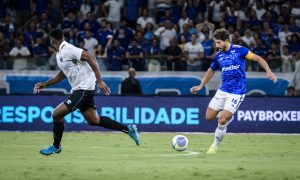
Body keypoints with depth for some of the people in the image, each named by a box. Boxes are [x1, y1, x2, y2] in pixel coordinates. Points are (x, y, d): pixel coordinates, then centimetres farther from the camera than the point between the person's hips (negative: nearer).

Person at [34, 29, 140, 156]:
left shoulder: (67, 49, -16)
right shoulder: (59, 54, 14)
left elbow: (90, 58, -22)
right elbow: (63, 74, 28)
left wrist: (99, 81, -25)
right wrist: (45, 84, 22)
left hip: (83, 89, -10)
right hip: (79, 89, 10)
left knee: (57, 114, -9)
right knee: (93, 120, 11)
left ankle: (56, 146, 7)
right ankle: (128, 129, 16)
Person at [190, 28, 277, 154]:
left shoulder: (239, 50, -10)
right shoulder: (218, 56, 5)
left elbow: (258, 59, -7)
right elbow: (211, 70, 22)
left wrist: (269, 72, -19)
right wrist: (201, 86, 21)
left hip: (236, 92, -6)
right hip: (222, 90, 6)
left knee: (222, 121, -13)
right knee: (209, 117, 4)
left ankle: (215, 146, 7)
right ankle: (227, 114, 32)